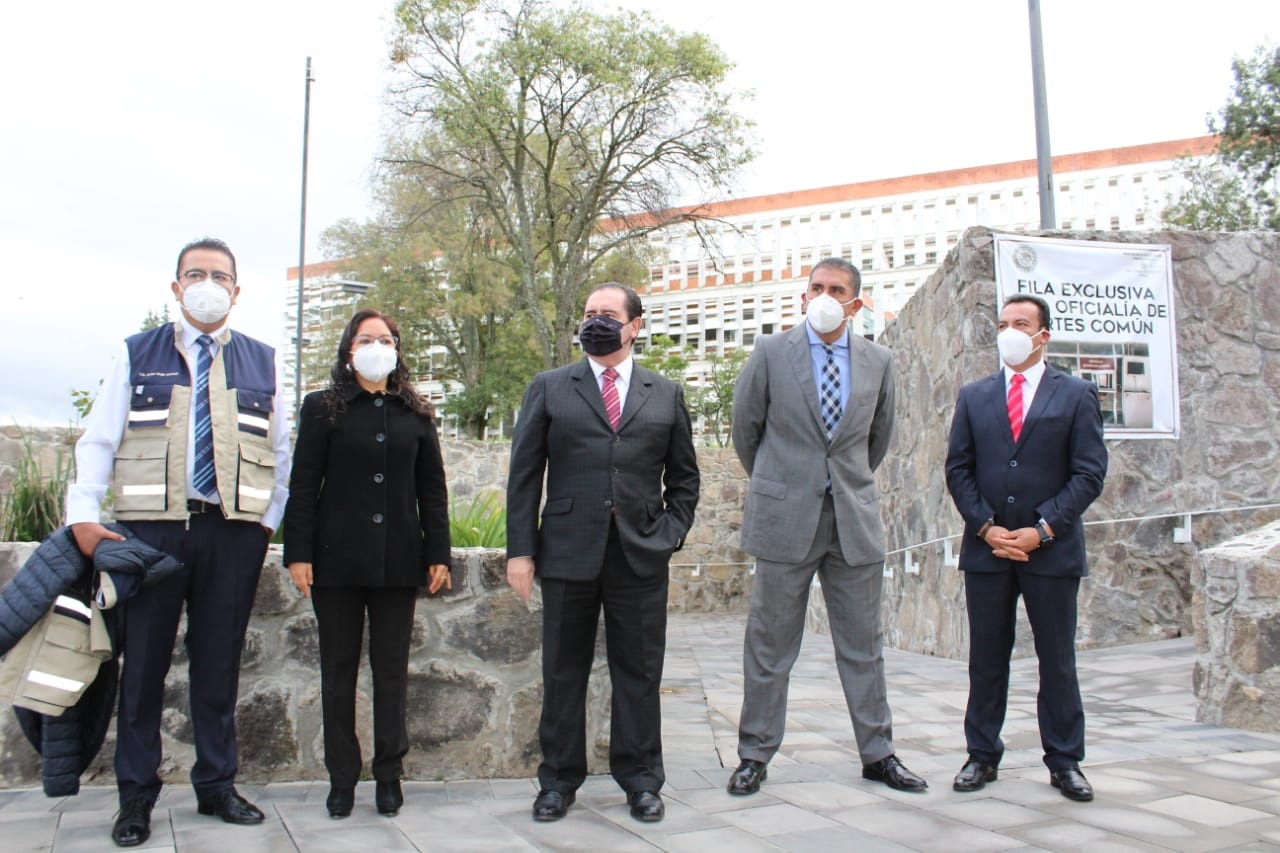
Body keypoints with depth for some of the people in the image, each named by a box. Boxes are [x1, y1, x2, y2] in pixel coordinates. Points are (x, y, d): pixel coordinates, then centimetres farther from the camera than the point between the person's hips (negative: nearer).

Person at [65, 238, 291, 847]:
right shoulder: (137, 356, 9)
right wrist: (84, 516, -6)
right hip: (152, 528, -1)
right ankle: (136, 797, 15)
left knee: (219, 662, 7)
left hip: (234, 533, 1)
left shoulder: (262, 362, 12)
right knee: (144, 661, 3)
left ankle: (217, 786, 19)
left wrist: (270, 519, 7)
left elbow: (281, 449, 15)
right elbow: (98, 441, 5)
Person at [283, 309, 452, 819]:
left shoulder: (416, 413, 9)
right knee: (338, 670, 7)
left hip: (397, 561, 1)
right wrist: (298, 553, -7)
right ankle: (342, 779, 16)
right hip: (337, 559, -1)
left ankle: (389, 775, 17)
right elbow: (303, 485, 0)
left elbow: (432, 489, 9)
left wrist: (438, 554, 3)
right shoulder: (323, 408, 3)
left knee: (392, 668, 7)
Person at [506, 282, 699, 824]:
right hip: (568, 552, 0)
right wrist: (520, 549, -3)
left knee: (639, 673, 6)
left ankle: (641, 780, 19)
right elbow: (524, 474, 4)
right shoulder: (549, 389, 8)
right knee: (563, 672, 8)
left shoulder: (666, 395, 11)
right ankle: (559, 780, 21)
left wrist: (671, 534, 1)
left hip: (642, 557, 1)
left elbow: (684, 478, 15)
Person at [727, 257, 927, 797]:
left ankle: (877, 754, 20)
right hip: (785, 517, -2)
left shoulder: (878, 362, 6)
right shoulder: (770, 352, -1)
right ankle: (755, 755, 15)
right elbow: (745, 429, 8)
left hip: (855, 519, 3)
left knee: (863, 644, 8)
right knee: (770, 644, 4)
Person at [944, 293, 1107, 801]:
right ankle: (982, 755, 17)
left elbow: (1089, 474, -3)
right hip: (987, 548, 2)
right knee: (986, 659, 7)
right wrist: (986, 527, -7)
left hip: (1052, 550, -2)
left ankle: (1064, 762, 17)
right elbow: (958, 469, 6)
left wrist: (1042, 530, -12)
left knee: (1057, 659, 6)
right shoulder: (973, 396, 9)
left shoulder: (1076, 395, 3)